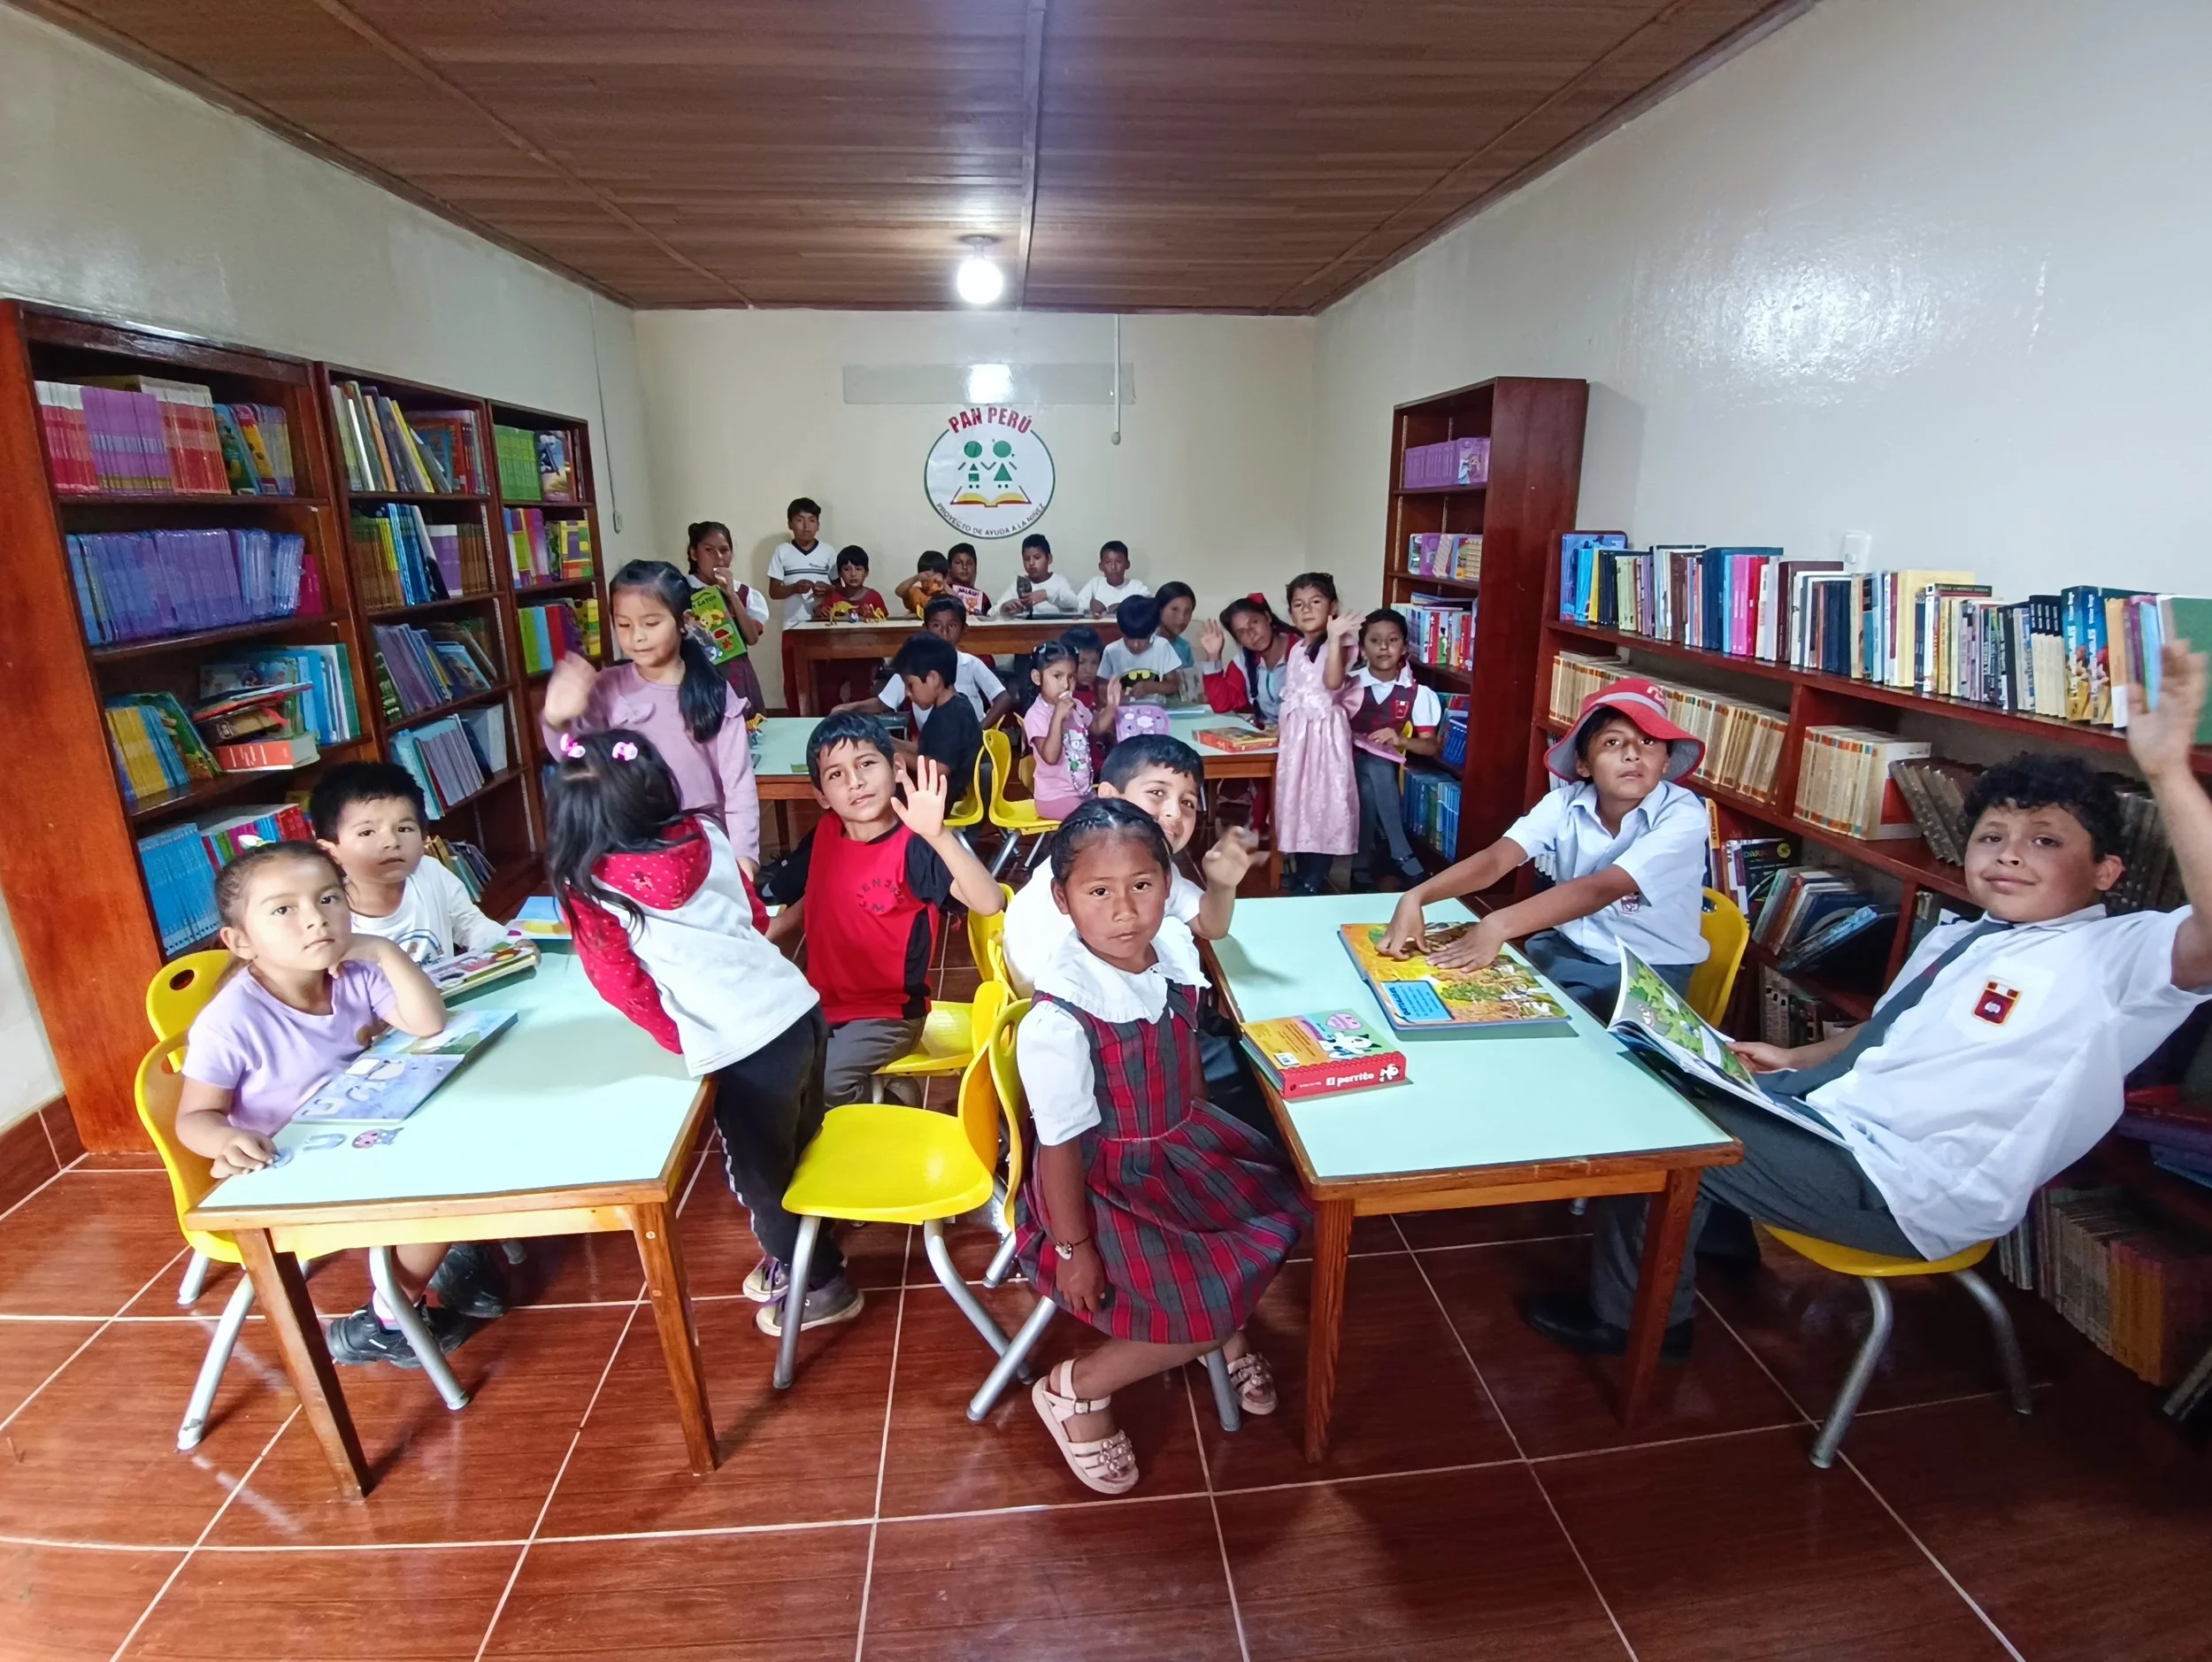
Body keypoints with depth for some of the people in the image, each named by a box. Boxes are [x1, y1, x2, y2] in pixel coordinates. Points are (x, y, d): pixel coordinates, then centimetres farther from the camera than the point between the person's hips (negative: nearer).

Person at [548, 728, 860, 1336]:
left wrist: (679, 1038, 10)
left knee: (759, 1176, 19)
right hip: (799, 1008, 6)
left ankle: (821, 1285, 36)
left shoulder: (588, 886, -8)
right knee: (795, 1156, 26)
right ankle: (793, 1258, 48)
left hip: (743, 1049, -6)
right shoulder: (704, 835, 3)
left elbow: (620, 983, -2)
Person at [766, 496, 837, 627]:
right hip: (794, 625, -1)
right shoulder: (782, 551, 2)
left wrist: (827, 589, -14)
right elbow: (773, 592, 2)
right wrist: (794, 588, -18)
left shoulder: (827, 551, 4)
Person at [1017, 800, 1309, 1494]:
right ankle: (1074, 1389, 14)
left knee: (1283, 1207, 8)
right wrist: (1074, 1251, -13)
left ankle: (1226, 1332, 33)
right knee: (1212, 1303, -10)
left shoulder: (1175, 947, -14)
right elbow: (1060, 1143, -22)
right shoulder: (1059, 1017, -33)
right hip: (1102, 1178, -7)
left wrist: (1201, 1130, 14)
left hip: (1181, 1141, 7)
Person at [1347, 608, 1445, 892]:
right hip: (1353, 766, 0)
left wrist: (1400, 740, -19)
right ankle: (1403, 859, -22)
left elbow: (1430, 746, -1)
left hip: (1391, 772, 0)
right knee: (1374, 769, -33)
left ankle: (1364, 869, -17)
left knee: (1372, 783, -33)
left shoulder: (1416, 693, -1)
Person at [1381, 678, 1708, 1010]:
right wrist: (1415, 897, -41)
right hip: (1566, 948, 4)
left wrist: (1498, 926, -48)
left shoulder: (1684, 817, -22)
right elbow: (1495, 859, -22)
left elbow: (1600, 889, -35)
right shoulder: (1565, 804, -10)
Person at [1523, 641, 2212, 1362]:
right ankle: (1722, 1225, 28)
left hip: (1901, 1187, -8)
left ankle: (1637, 1317, 11)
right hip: (1833, 1113, 9)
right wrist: (1794, 1060, 11)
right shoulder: (1951, 939, 11)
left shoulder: (2113, 955, -13)